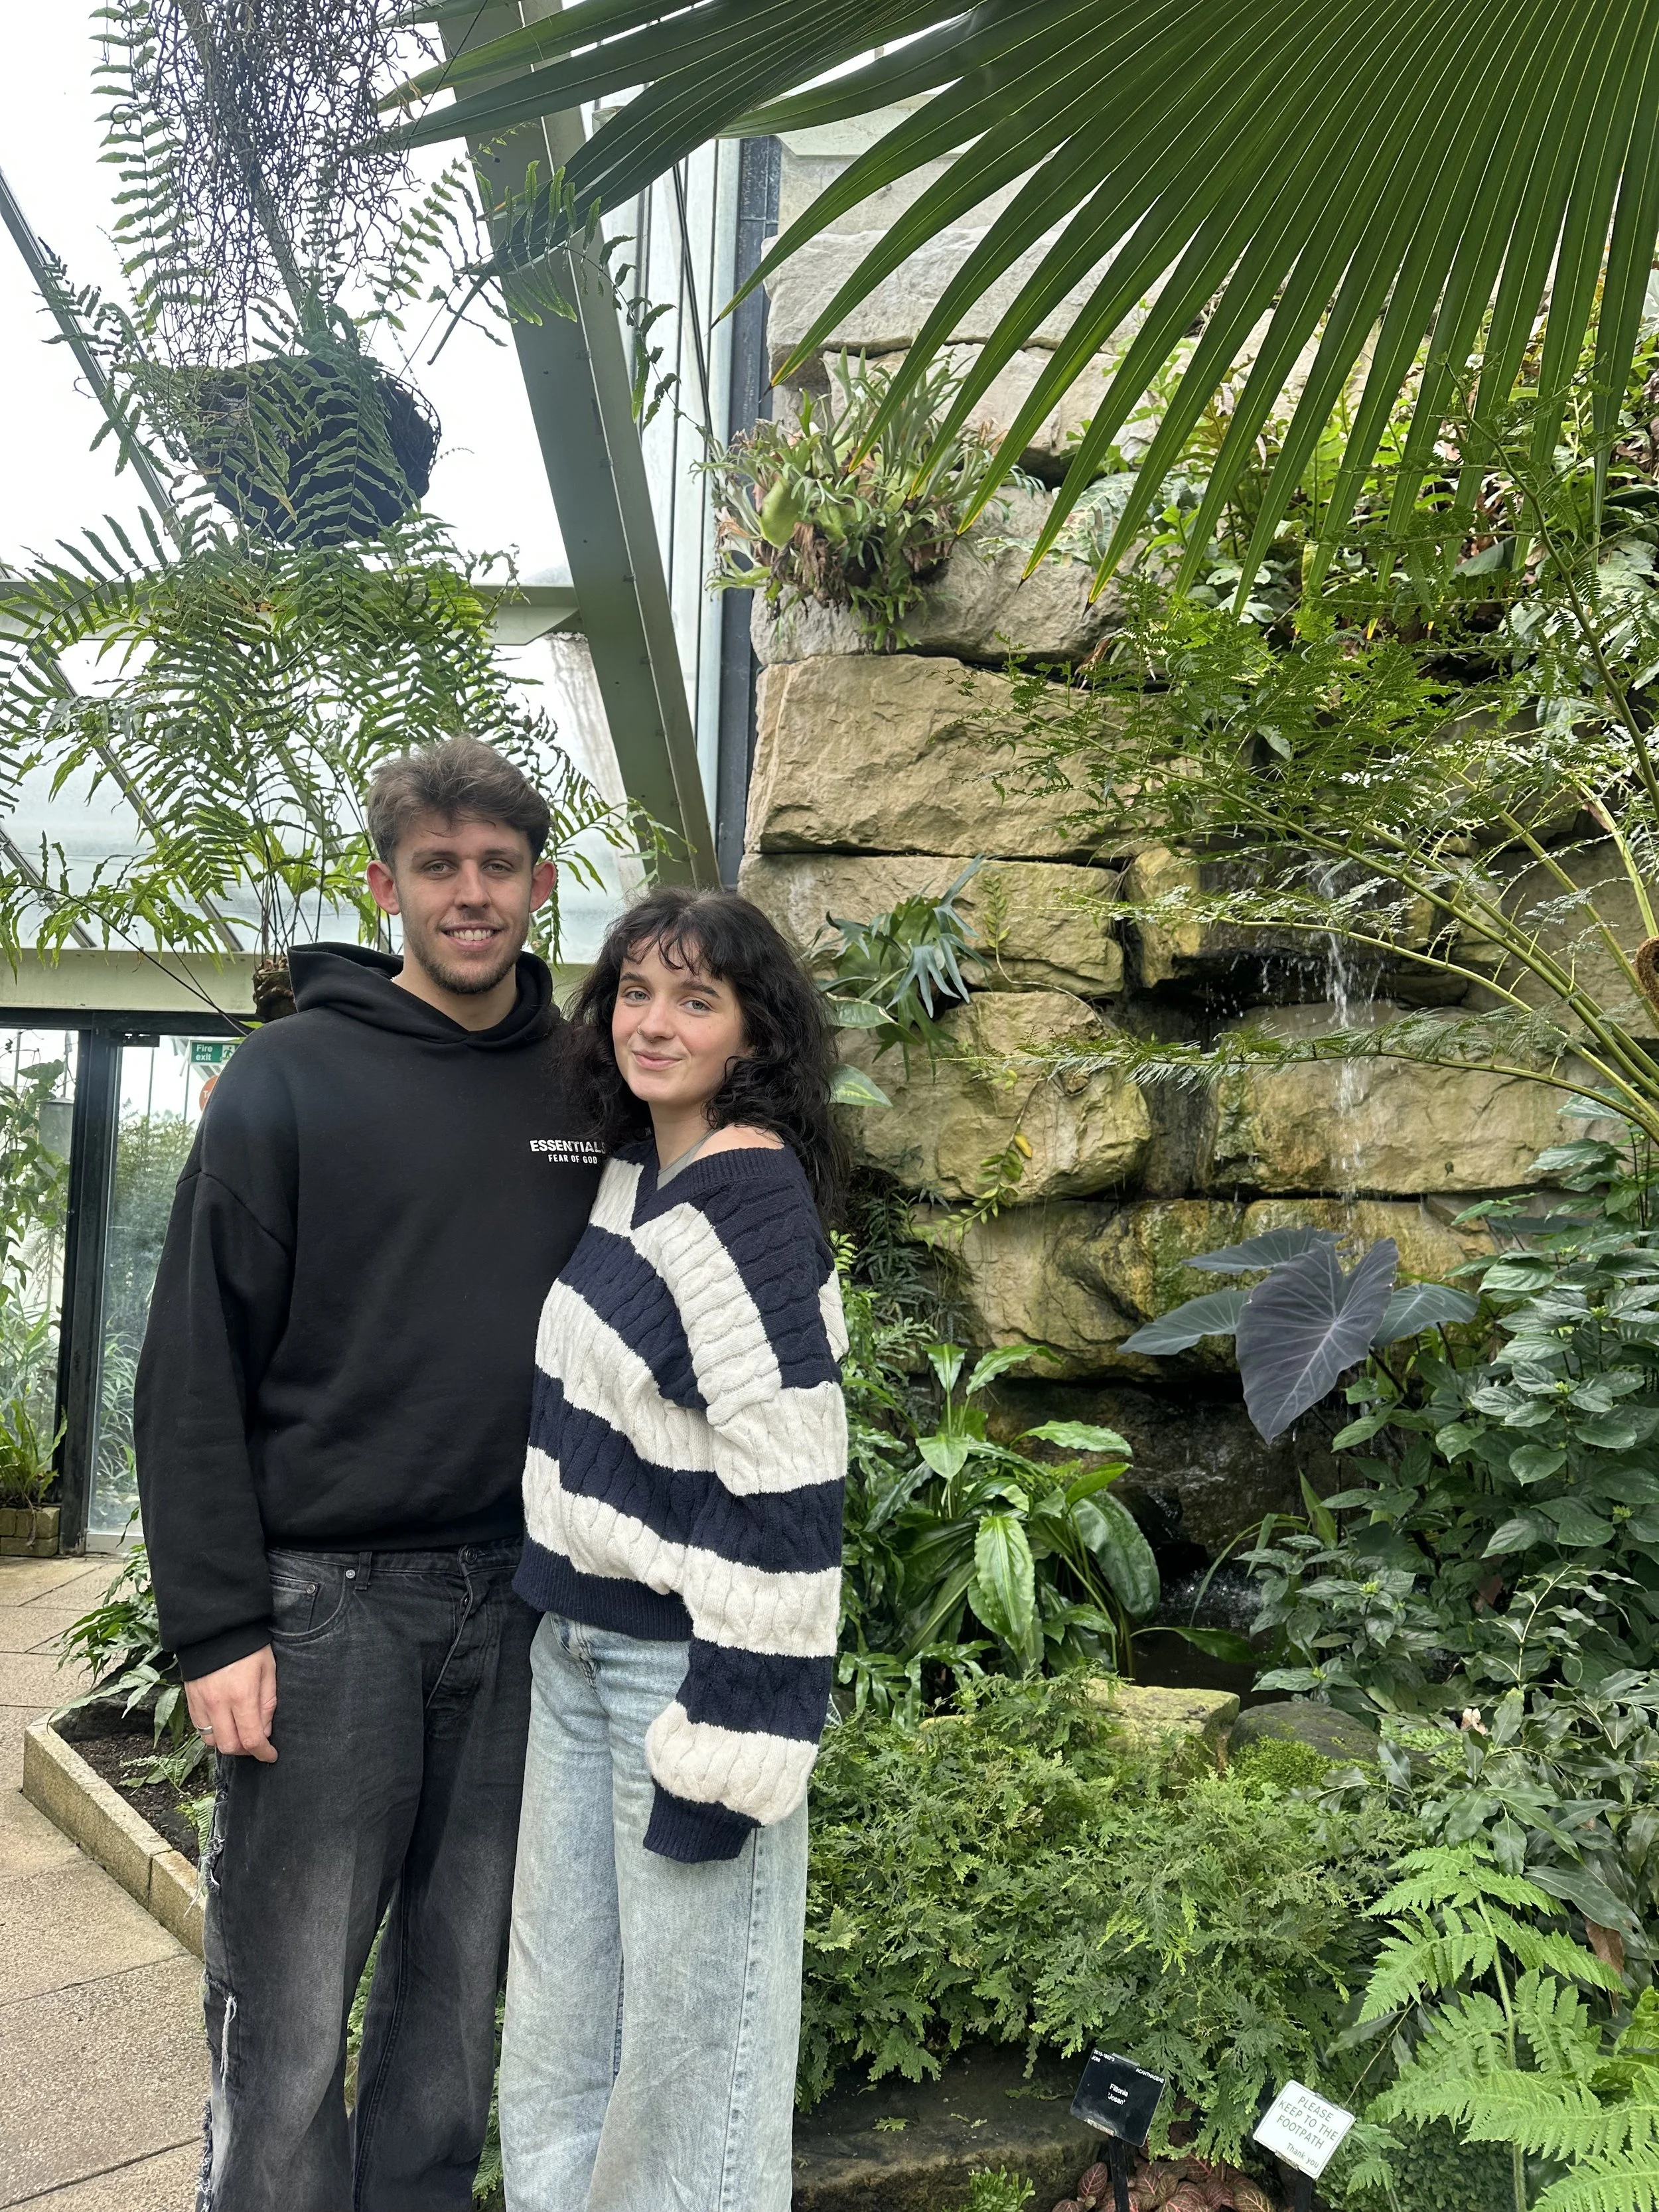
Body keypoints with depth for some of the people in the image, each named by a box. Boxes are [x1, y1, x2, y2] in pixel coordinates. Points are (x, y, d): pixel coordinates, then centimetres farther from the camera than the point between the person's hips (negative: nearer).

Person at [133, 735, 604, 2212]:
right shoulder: (292, 1079, -5)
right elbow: (197, 1369, -6)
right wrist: (216, 1628, -10)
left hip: (519, 1594, 4)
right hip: (326, 1598, -3)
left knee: (461, 1981, 17)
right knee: (288, 2011, 5)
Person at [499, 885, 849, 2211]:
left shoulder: (750, 1191, -19)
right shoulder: (631, 1169, 7)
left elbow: (785, 1482, -23)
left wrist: (730, 1733, -22)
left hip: (689, 1660, -8)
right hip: (578, 1650, 9)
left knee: (689, 2028, 9)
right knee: (560, 2015, 22)